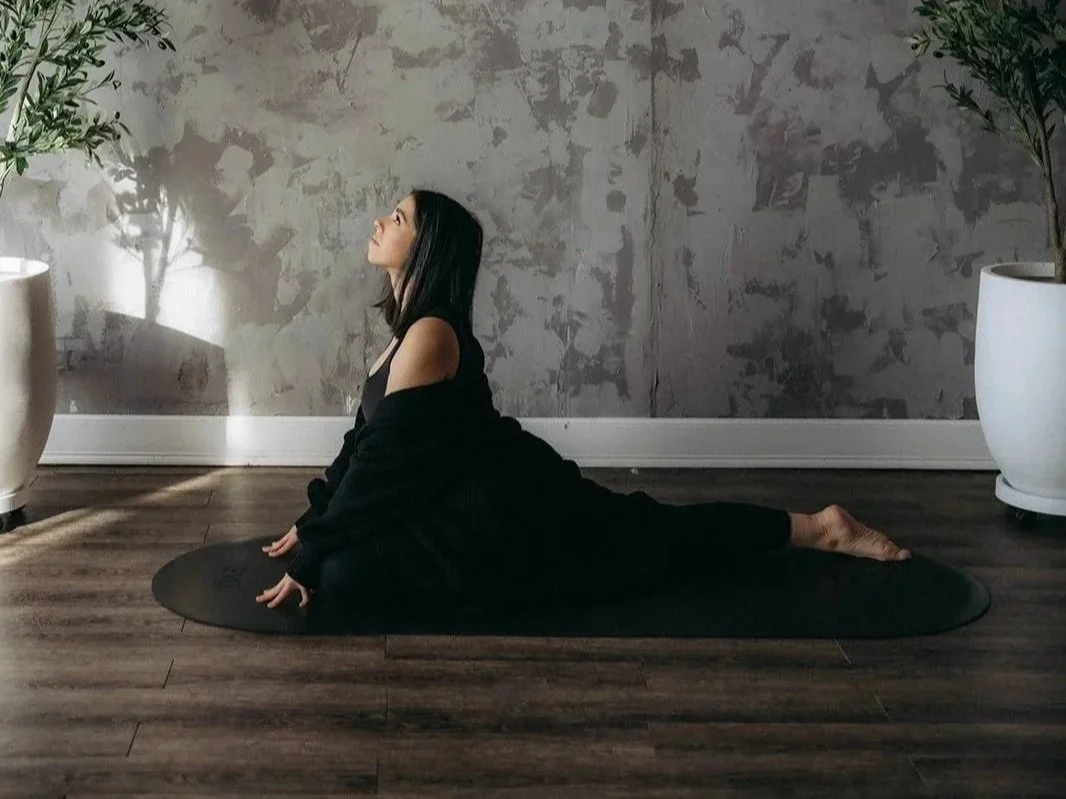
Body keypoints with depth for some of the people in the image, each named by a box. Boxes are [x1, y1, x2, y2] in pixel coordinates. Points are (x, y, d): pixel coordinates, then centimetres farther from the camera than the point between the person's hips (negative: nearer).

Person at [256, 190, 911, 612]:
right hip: (501, 494, 10)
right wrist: (312, 525, 16)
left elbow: (381, 458, -25)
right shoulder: (411, 327, 10)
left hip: (504, 511, -10)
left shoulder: (430, 334, -23)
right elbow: (366, 439, 18)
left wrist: (308, 562, -22)